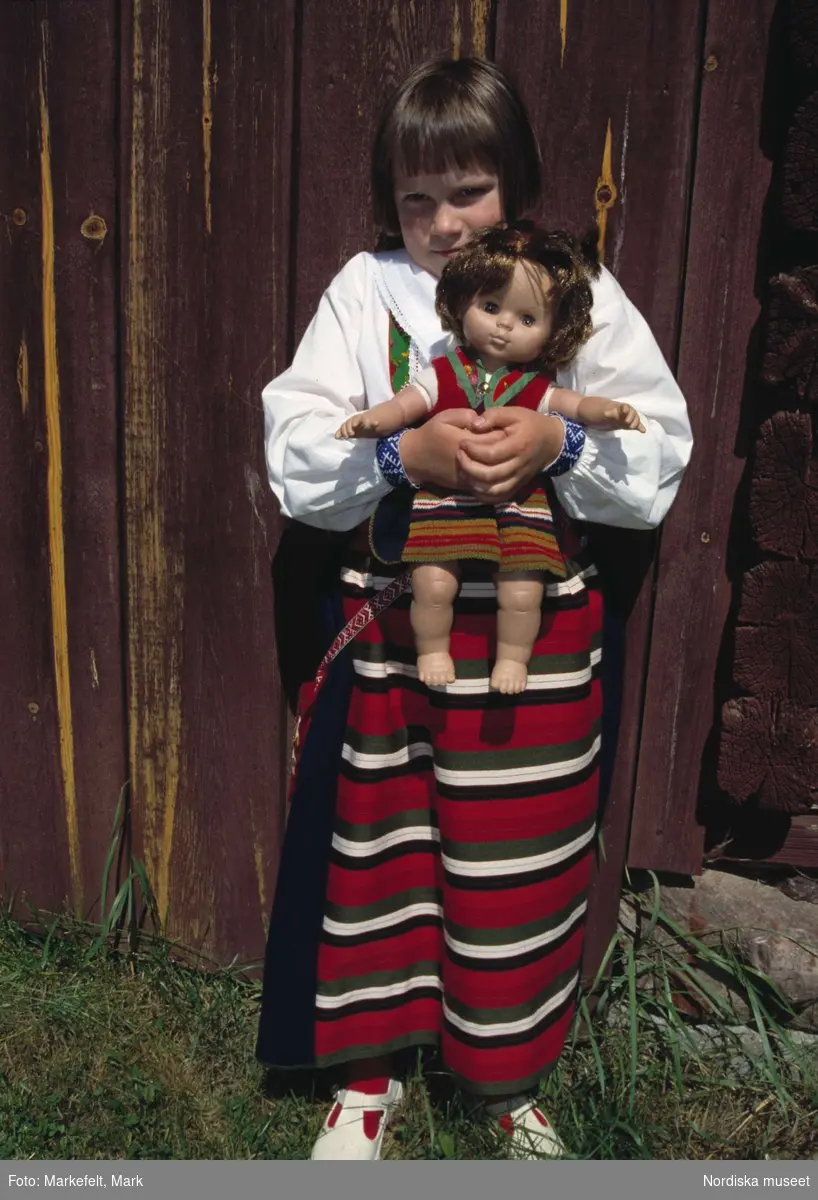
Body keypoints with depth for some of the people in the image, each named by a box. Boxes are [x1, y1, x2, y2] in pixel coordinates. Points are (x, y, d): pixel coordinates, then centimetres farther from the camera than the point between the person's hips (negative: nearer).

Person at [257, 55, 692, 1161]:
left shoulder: (581, 291, 3)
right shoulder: (364, 291, 2)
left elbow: (661, 450, -1)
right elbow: (294, 452, -6)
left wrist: (560, 447, -19)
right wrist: (405, 453, -22)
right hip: (390, 622, 1)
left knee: (521, 859, 11)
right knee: (375, 844, 10)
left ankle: (510, 1078, 38)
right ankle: (369, 1070, 36)